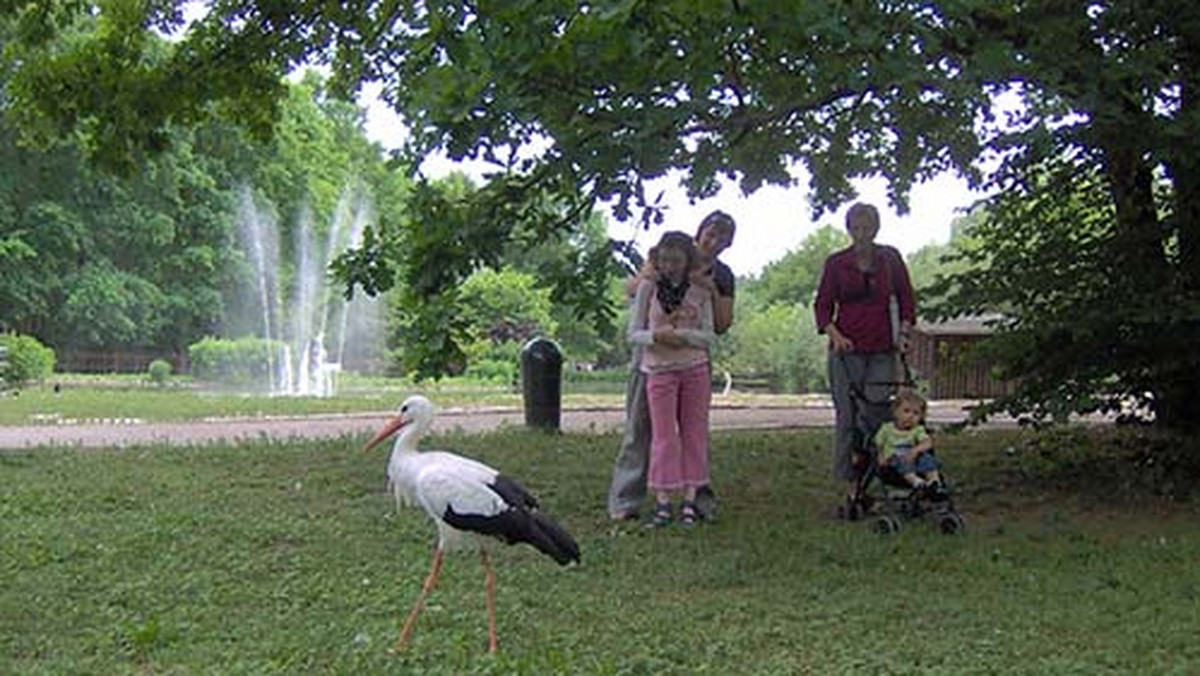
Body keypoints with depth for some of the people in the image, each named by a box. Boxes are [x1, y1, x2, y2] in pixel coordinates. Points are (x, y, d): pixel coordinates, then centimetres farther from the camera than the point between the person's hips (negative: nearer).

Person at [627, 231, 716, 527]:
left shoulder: (700, 290, 0)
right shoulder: (648, 287, -2)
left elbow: (709, 335, -1)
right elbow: (633, 333, -1)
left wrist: (682, 335, -18)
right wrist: (657, 336, -20)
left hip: (695, 368, 1)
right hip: (660, 369, -1)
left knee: (694, 433, 4)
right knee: (664, 436, 0)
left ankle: (689, 499, 10)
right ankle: (662, 501, 2)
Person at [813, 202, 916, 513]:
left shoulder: (890, 259, 7)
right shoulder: (836, 263, 5)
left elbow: (906, 300, 14)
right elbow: (823, 304, 5)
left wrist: (903, 333, -1)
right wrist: (834, 334, -11)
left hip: (882, 351, 0)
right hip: (846, 349, 0)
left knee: (875, 415, -6)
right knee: (847, 417, -2)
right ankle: (850, 486, 3)